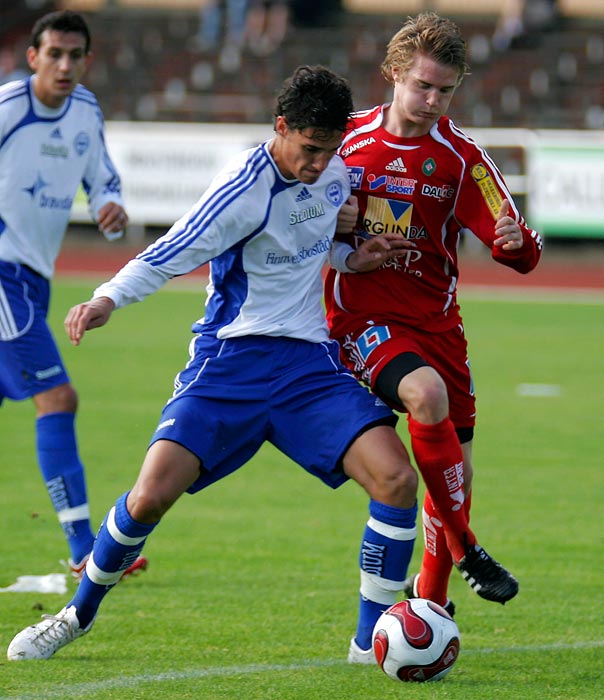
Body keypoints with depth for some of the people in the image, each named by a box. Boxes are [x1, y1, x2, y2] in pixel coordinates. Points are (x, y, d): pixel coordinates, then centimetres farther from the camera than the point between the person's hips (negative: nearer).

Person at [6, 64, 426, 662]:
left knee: (396, 479, -16)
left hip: (310, 364, 5)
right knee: (151, 496, -17)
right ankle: (80, 613, 10)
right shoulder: (246, 186, -14)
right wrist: (108, 298, -37)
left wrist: (349, 259, 9)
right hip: (229, 362, -5)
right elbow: (170, 254, -21)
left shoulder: (334, 172, 6)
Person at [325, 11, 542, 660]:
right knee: (427, 394, -32)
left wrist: (516, 241, -30)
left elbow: (520, 251, -6)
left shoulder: (460, 157, -1)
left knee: (455, 466, 4)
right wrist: (330, 223, -8)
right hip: (361, 314, -3)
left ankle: (430, 594, 25)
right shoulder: (348, 138, -1)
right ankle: (463, 547, -21)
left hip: (436, 320, 3)